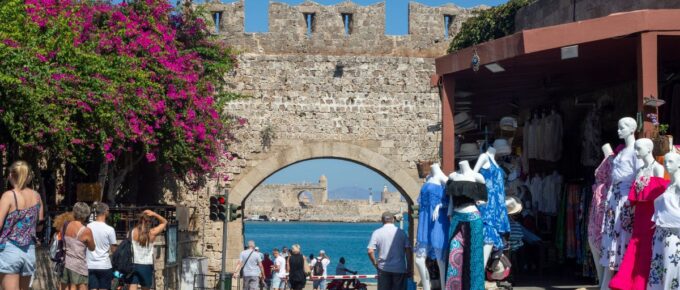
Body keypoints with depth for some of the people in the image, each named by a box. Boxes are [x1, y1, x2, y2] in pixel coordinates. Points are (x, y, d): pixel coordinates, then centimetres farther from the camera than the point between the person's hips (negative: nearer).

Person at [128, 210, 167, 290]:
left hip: (133, 265, 0)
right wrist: (154, 214, -1)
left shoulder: (132, 232, -3)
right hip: (147, 266, 0)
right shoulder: (152, 233, -4)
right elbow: (164, 222, 11)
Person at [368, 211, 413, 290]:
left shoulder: (377, 233, -1)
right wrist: (409, 269, 3)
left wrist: (375, 263, 7)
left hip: (384, 269, 0)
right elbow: (408, 251, -4)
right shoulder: (401, 232, 0)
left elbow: (370, 251, -9)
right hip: (399, 269, 0)